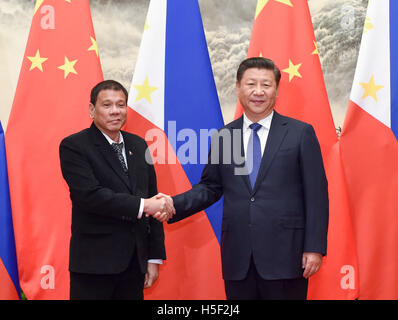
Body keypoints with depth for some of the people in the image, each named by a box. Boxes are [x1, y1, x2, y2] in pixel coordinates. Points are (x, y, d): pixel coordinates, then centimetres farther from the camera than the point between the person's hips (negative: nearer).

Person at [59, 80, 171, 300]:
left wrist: (155, 257, 8)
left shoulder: (138, 145, 12)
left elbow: (152, 198, 12)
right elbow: (90, 195, -19)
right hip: (94, 263, -5)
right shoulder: (74, 146, -6)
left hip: (135, 261, 5)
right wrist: (141, 206, -20)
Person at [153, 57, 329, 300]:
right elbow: (210, 187, 14)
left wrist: (315, 248, -7)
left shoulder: (301, 133, 0)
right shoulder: (223, 137, 9)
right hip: (238, 259, 3)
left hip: (285, 254, -3)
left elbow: (316, 194, -2)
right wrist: (175, 204, -3)